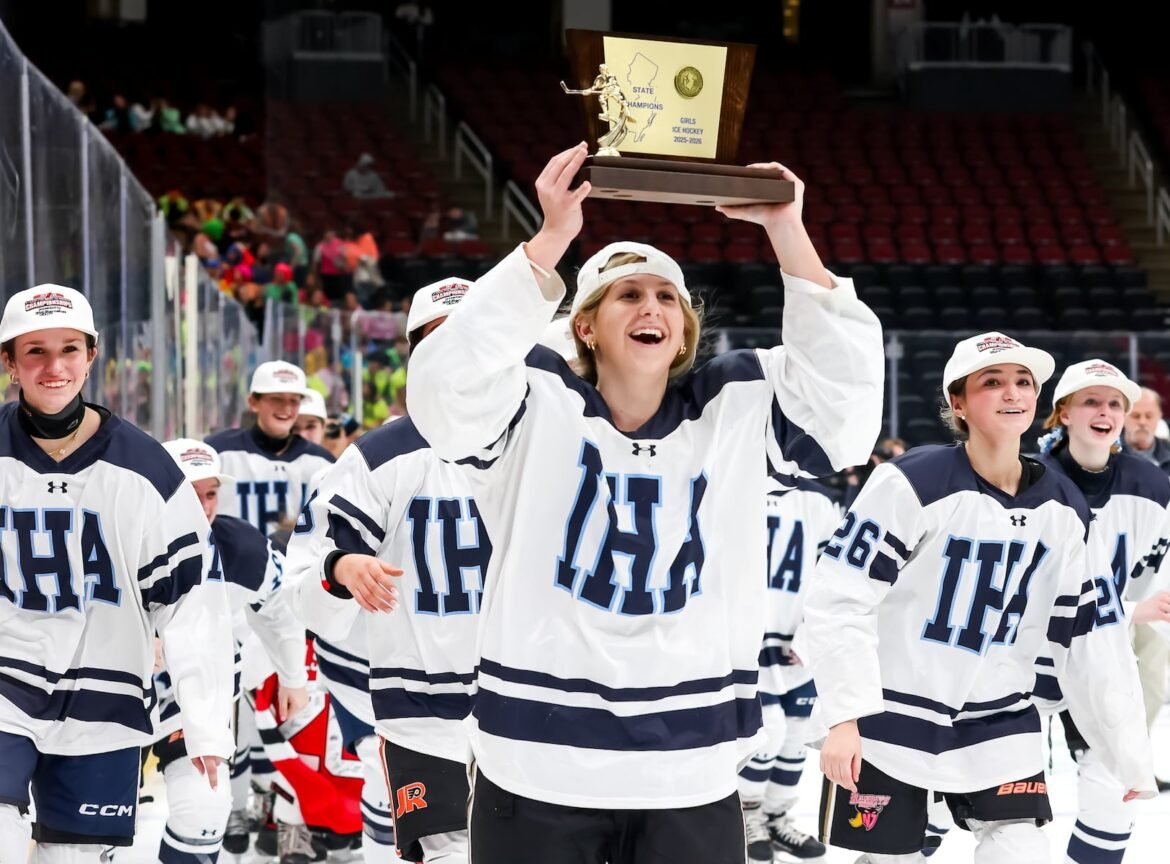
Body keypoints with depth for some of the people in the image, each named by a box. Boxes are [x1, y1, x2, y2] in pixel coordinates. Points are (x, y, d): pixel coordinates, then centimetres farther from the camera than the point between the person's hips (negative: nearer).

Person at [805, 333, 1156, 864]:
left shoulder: (1063, 510, 1)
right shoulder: (914, 483, -17)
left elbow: (1085, 636, 7)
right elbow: (839, 600, -18)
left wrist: (1128, 754, 7)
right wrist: (844, 715, -23)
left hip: (998, 723, 4)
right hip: (888, 718, -4)